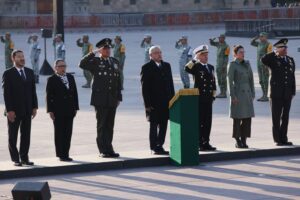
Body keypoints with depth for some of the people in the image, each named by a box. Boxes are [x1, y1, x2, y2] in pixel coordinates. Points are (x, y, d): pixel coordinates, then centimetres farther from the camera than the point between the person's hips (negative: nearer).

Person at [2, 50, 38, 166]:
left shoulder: (30, 72, 9)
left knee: (26, 135, 6)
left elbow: (33, 91, 10)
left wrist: (34, 107, 4)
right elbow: (6, 93, -10)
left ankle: (24, 158, 12)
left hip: (27, 110, 4)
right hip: (14, 110, -4)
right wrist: (9, 110, -15)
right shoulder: (8, 74, -6)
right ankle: (15, 159, 11)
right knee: (13, 136, 4)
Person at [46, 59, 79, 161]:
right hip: (58, 111, -5)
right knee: (59, 134, 1)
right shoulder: (52, 80, -4)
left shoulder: (70, 77, 11)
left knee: (68, 133, 6)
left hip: (69, 111, 5)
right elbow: (49, 96, -6)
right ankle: (61, 155, 5)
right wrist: (50, 110, -11)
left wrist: (75, 107, 8)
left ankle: (66, 154, 13)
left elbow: (74, 93, 13)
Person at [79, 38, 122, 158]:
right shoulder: (95, 62, -1)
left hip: (112, 99, 5)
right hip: (100, 99, -5)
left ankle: (108, 149, 13)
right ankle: (104, 150, 2)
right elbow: (82, 64, -19)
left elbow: (118, 80, 17)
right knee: (102, 125, -1)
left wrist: (119, 97, 12)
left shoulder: (115, 62, 15)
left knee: (110, 125, 8)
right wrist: (94, 53, -19)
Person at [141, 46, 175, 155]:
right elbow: (145, 87, -8)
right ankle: (154, 147, 5)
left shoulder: (166, 66, 13)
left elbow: (170, 83, 15)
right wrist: (147, 104, -13)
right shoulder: (147, 68, -5)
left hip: (166, 102, 6)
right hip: (154, 103, -6)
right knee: (154, 125, 0)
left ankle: (160, 146, 16)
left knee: (163, 125, 9)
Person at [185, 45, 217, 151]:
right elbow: (187, 69, -27)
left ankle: (206, 143, 14)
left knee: (208, 122, 8)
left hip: (208, 98, 6)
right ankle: (199, 144, 0)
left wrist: (213, 96, 14)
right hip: (199, 98, -6)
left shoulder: (211, 67, 16)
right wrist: (195, 59, -18)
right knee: (199, 121, -4)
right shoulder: (196, 67, -3)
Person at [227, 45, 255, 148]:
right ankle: (237, 141, 6)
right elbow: (230, 81, -9)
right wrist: (233, 95, -14)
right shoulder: (232, 64, -5)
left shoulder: (247, 63, 11)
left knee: (247, 117, 3)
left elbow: (251, 79, 14)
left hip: (247, 93, 5)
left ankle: (244, 140, 10)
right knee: (238, 118, -2)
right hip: (238, 93, -5)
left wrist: (253, 93, 9)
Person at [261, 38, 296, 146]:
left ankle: (283, 139, 14)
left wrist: (293, 92, 8)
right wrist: (276, 52, -17)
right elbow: (263, 60, -25)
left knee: (285, 117, 7)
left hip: (287, 94, 5)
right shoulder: (273, 60, -3)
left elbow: (292, 77, 13)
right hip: (276, 93, -5)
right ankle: (278, 139, 6)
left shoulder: (290, 60, 12)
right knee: (276, 117, 1)